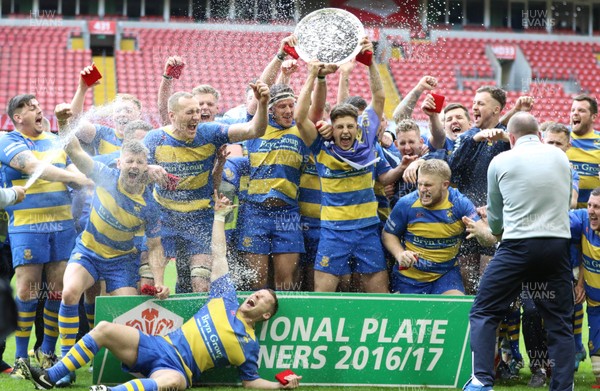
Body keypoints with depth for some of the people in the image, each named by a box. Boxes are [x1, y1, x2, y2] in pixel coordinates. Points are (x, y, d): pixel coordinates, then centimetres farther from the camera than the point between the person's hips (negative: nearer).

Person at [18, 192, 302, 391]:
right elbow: (219, 258, 21)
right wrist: (219, 216, 23)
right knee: (105, 329, -13)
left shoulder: (249, 343, 8)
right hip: (158, 346, 6)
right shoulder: (225, 302, 18)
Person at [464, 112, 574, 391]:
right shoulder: (560, 157, 10)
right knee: (560, 322, 9)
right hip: (558, 242, 3)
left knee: (483, 313, 5)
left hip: (518, 245, -2)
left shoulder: (500, 162, 3)